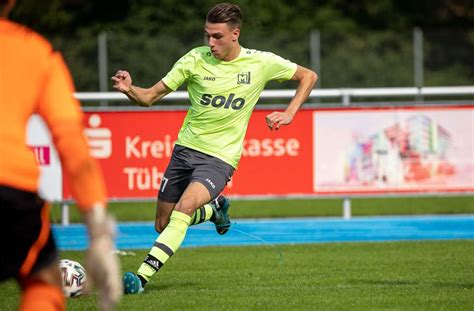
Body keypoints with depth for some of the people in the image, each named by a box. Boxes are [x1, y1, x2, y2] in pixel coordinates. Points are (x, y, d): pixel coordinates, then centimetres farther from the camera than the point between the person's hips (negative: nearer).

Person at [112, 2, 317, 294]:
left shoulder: (262, 63, -6)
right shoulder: (196, 59, -6)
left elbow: (309, 76, 10)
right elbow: (149, 97, -3)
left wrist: (289, 114, -2)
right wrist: (129, 89, -25)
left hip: (220, 157, -3)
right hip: (186, 149, 4)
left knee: (183, 208, -28)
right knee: (163, 225, 10)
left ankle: (142, 276, -32)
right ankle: (215, 208, 40)